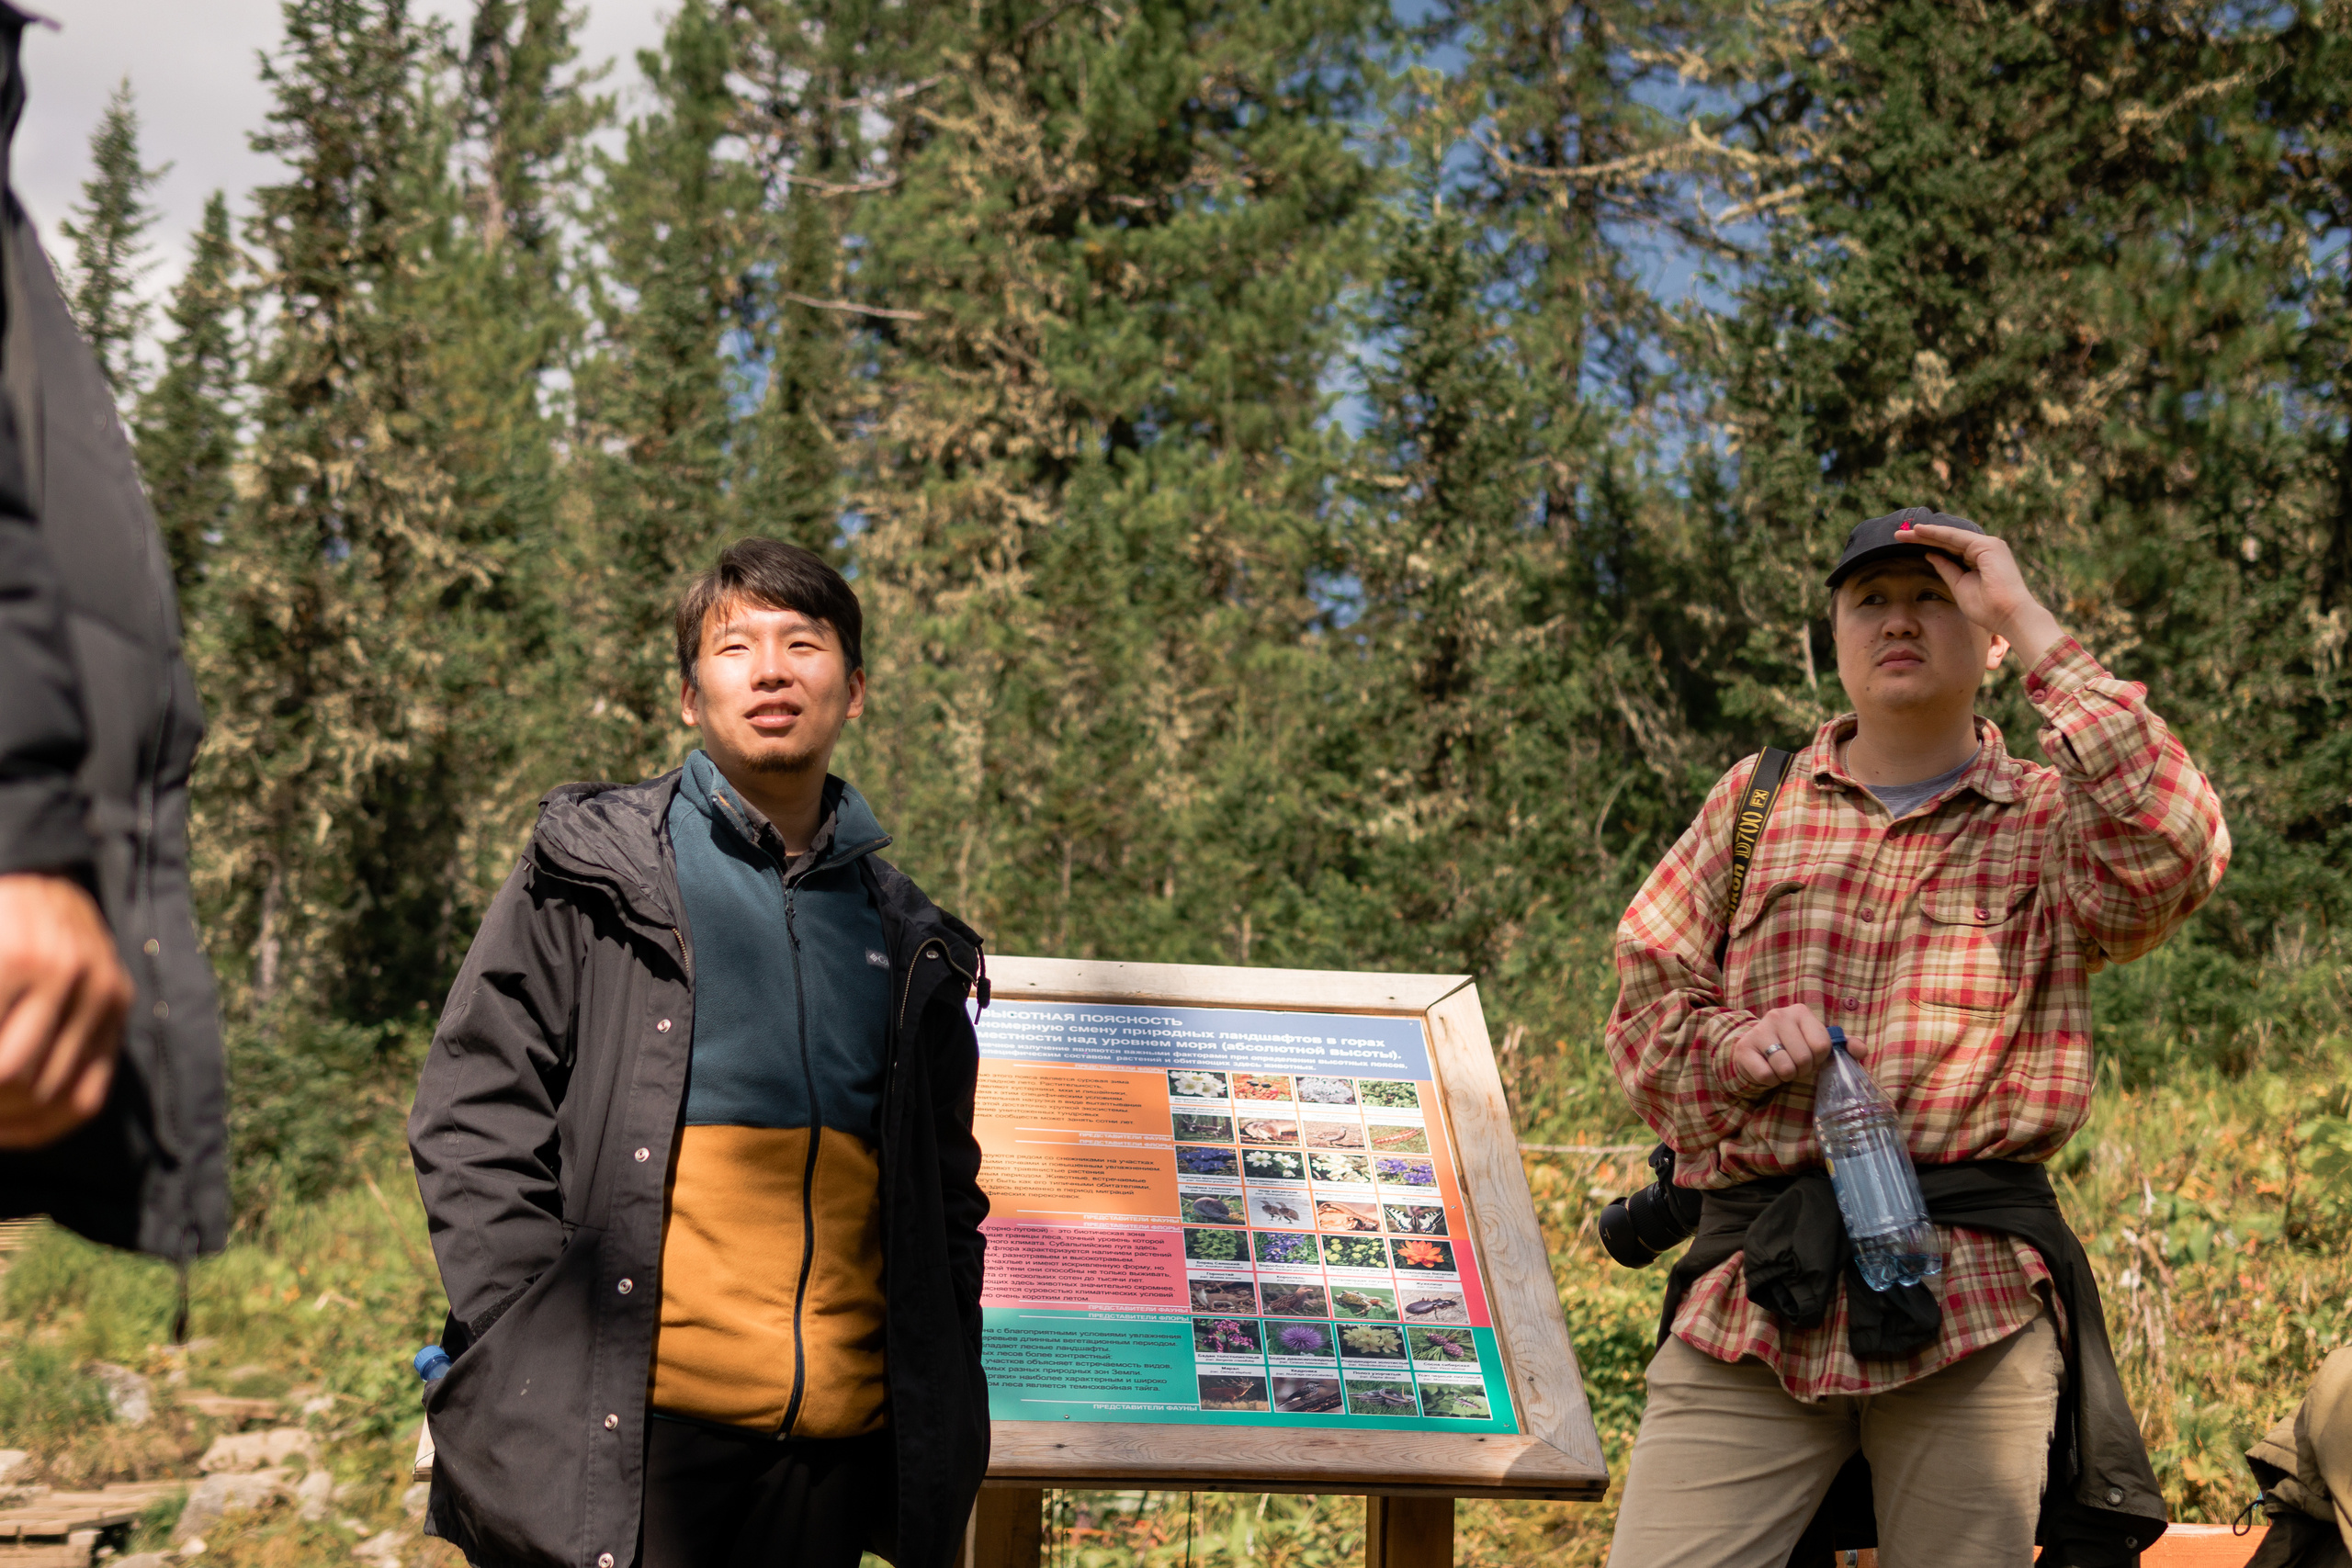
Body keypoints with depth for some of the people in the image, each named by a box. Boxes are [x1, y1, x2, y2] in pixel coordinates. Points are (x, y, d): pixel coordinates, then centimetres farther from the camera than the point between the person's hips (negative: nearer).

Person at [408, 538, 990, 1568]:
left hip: (837, 1444, 4)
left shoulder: (907, 940, 17)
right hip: (622, 1428, -3)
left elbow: (949, 1196, 21)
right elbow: (475, 1120, -1)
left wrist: (944, 1400, 9)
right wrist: (535, 1359, -11)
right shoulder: (594, 872, 6)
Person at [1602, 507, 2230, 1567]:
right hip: (1754, 1293, 1)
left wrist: (2033, 627, -8)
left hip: (1977, 1296, -1)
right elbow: (1646, 1003, 15)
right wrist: (1732, 1044, -9)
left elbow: (2177, 853, -13)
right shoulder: (1754, 800, 17)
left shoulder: (2054, 822, 10)